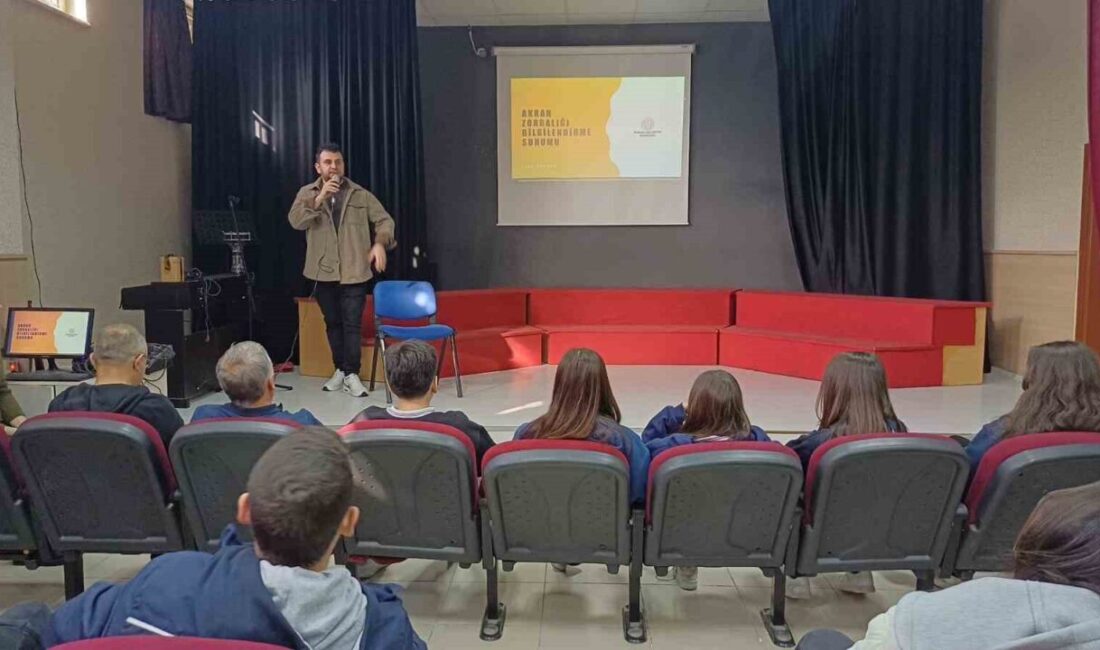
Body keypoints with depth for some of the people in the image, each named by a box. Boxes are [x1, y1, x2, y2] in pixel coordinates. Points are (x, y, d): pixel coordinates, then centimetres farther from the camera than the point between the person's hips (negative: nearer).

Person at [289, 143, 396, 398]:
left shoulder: (360, 194, 3)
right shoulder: (307, 193, 4)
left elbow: (384, 220, 2)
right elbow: (296, 221, -12)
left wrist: (380, 243, -18)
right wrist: (319, 198, -23)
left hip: (355, 271, -2)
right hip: (324, 272, 2)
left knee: (352, 324, -4)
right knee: (332, 323, 12)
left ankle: (352, 374, 2)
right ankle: (340, 369, 24)